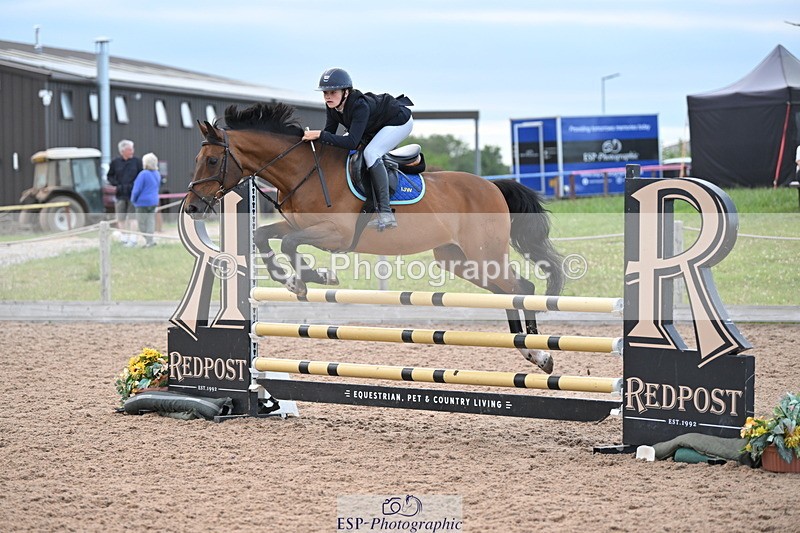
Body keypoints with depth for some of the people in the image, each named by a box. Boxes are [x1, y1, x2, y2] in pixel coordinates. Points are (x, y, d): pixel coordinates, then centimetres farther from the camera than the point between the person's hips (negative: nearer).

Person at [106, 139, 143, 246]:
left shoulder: (137, 161, 0)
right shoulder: (115, 162, 2)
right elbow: (109, 176, 11)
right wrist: (116, 184, -5)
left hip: (133, 194, -2)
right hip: (121, 194, 2)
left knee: (132, 217, -4)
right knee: (121, 218, 6)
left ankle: (133, 239, -1)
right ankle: (124, 238, 18)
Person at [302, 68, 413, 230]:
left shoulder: (360, 106, -38)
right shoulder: (332, 107, -15)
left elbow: (352, 142, -45)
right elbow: (330, 133, -6)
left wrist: (320, 134, -46)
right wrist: (311, 135, -23)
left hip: (400, 122, -9)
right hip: (375, 126, 9)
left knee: (370, 153, -29)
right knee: (340, 148, 5)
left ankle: (386, 213, -30)